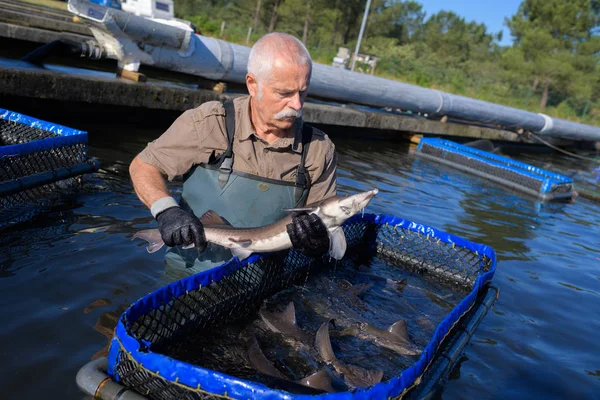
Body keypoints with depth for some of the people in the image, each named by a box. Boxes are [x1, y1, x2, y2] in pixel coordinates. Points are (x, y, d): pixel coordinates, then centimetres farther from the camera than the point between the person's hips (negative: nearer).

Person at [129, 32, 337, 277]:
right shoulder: (210, 123, -7)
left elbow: (326, 220, 7)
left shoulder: (320, 150, 0)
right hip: (188, 275, -3)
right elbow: (143, 167, 2)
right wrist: (166, 210, -17)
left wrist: (317, 242, -17)